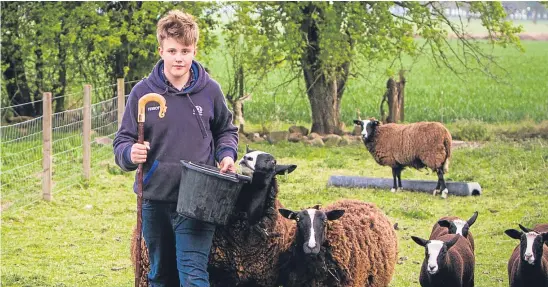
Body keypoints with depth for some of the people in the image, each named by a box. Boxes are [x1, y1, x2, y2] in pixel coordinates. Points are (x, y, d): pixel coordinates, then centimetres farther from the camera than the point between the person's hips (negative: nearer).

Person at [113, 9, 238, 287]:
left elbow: (226, 130, 16)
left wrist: (226, 154, -5)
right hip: (155, 199, 2)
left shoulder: (209, 90, -1)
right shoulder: (143, 92, -3)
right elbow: (122, 142, 1)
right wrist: (130, 153, -22)